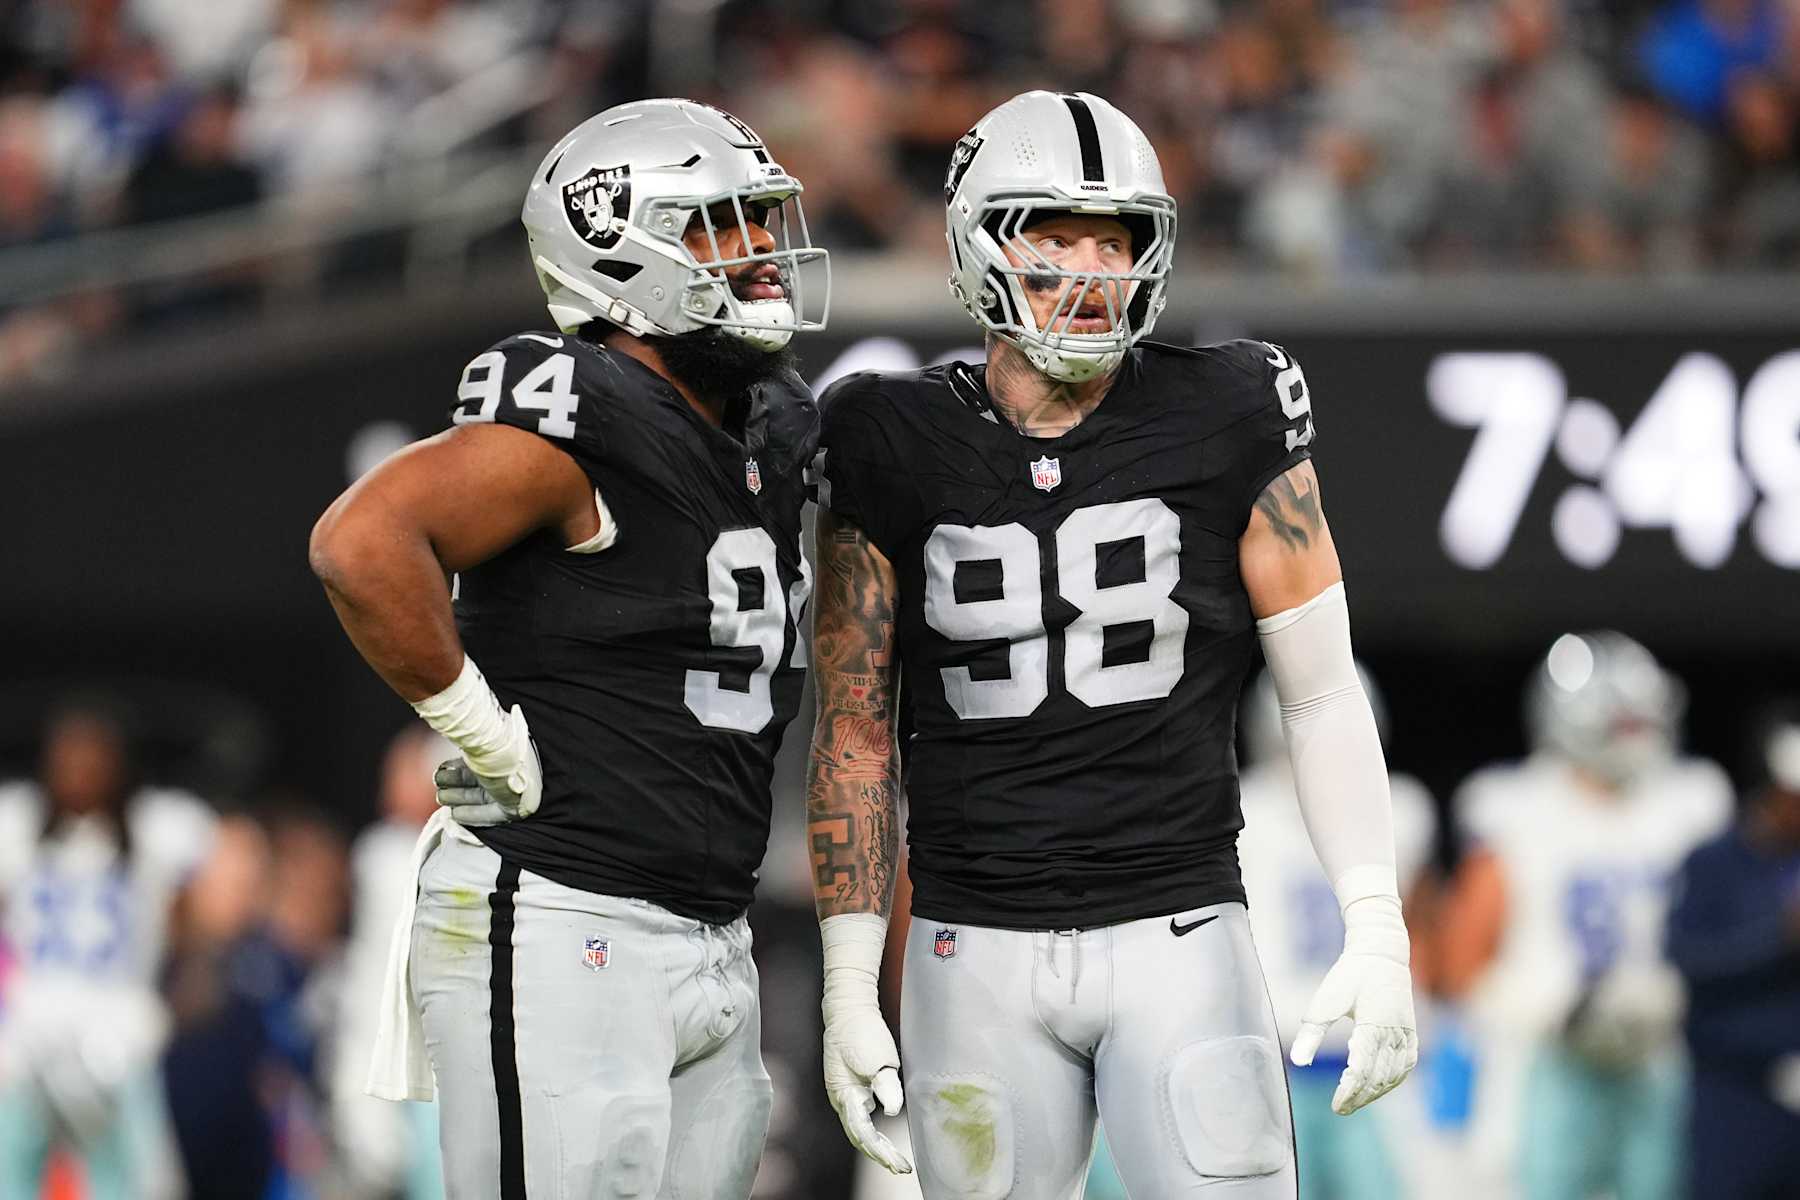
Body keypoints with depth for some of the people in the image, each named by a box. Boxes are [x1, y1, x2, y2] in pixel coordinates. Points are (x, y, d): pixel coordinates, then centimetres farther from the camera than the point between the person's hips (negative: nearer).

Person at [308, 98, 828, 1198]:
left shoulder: (773, 436, 13)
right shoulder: (581, 423, -14)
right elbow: (362, 542, -29)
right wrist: (487, 736, -20)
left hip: (715, 944, 9)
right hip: (562, 938, -9)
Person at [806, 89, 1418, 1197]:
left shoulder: (1224, 424, -1)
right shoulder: (899, 451, 1)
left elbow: (1324, 697, 3)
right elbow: (856, 732, 6)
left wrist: (1377, 937, -4)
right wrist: (850, 986, 2)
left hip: (1181, 940, -1)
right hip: (980, 958, 1)